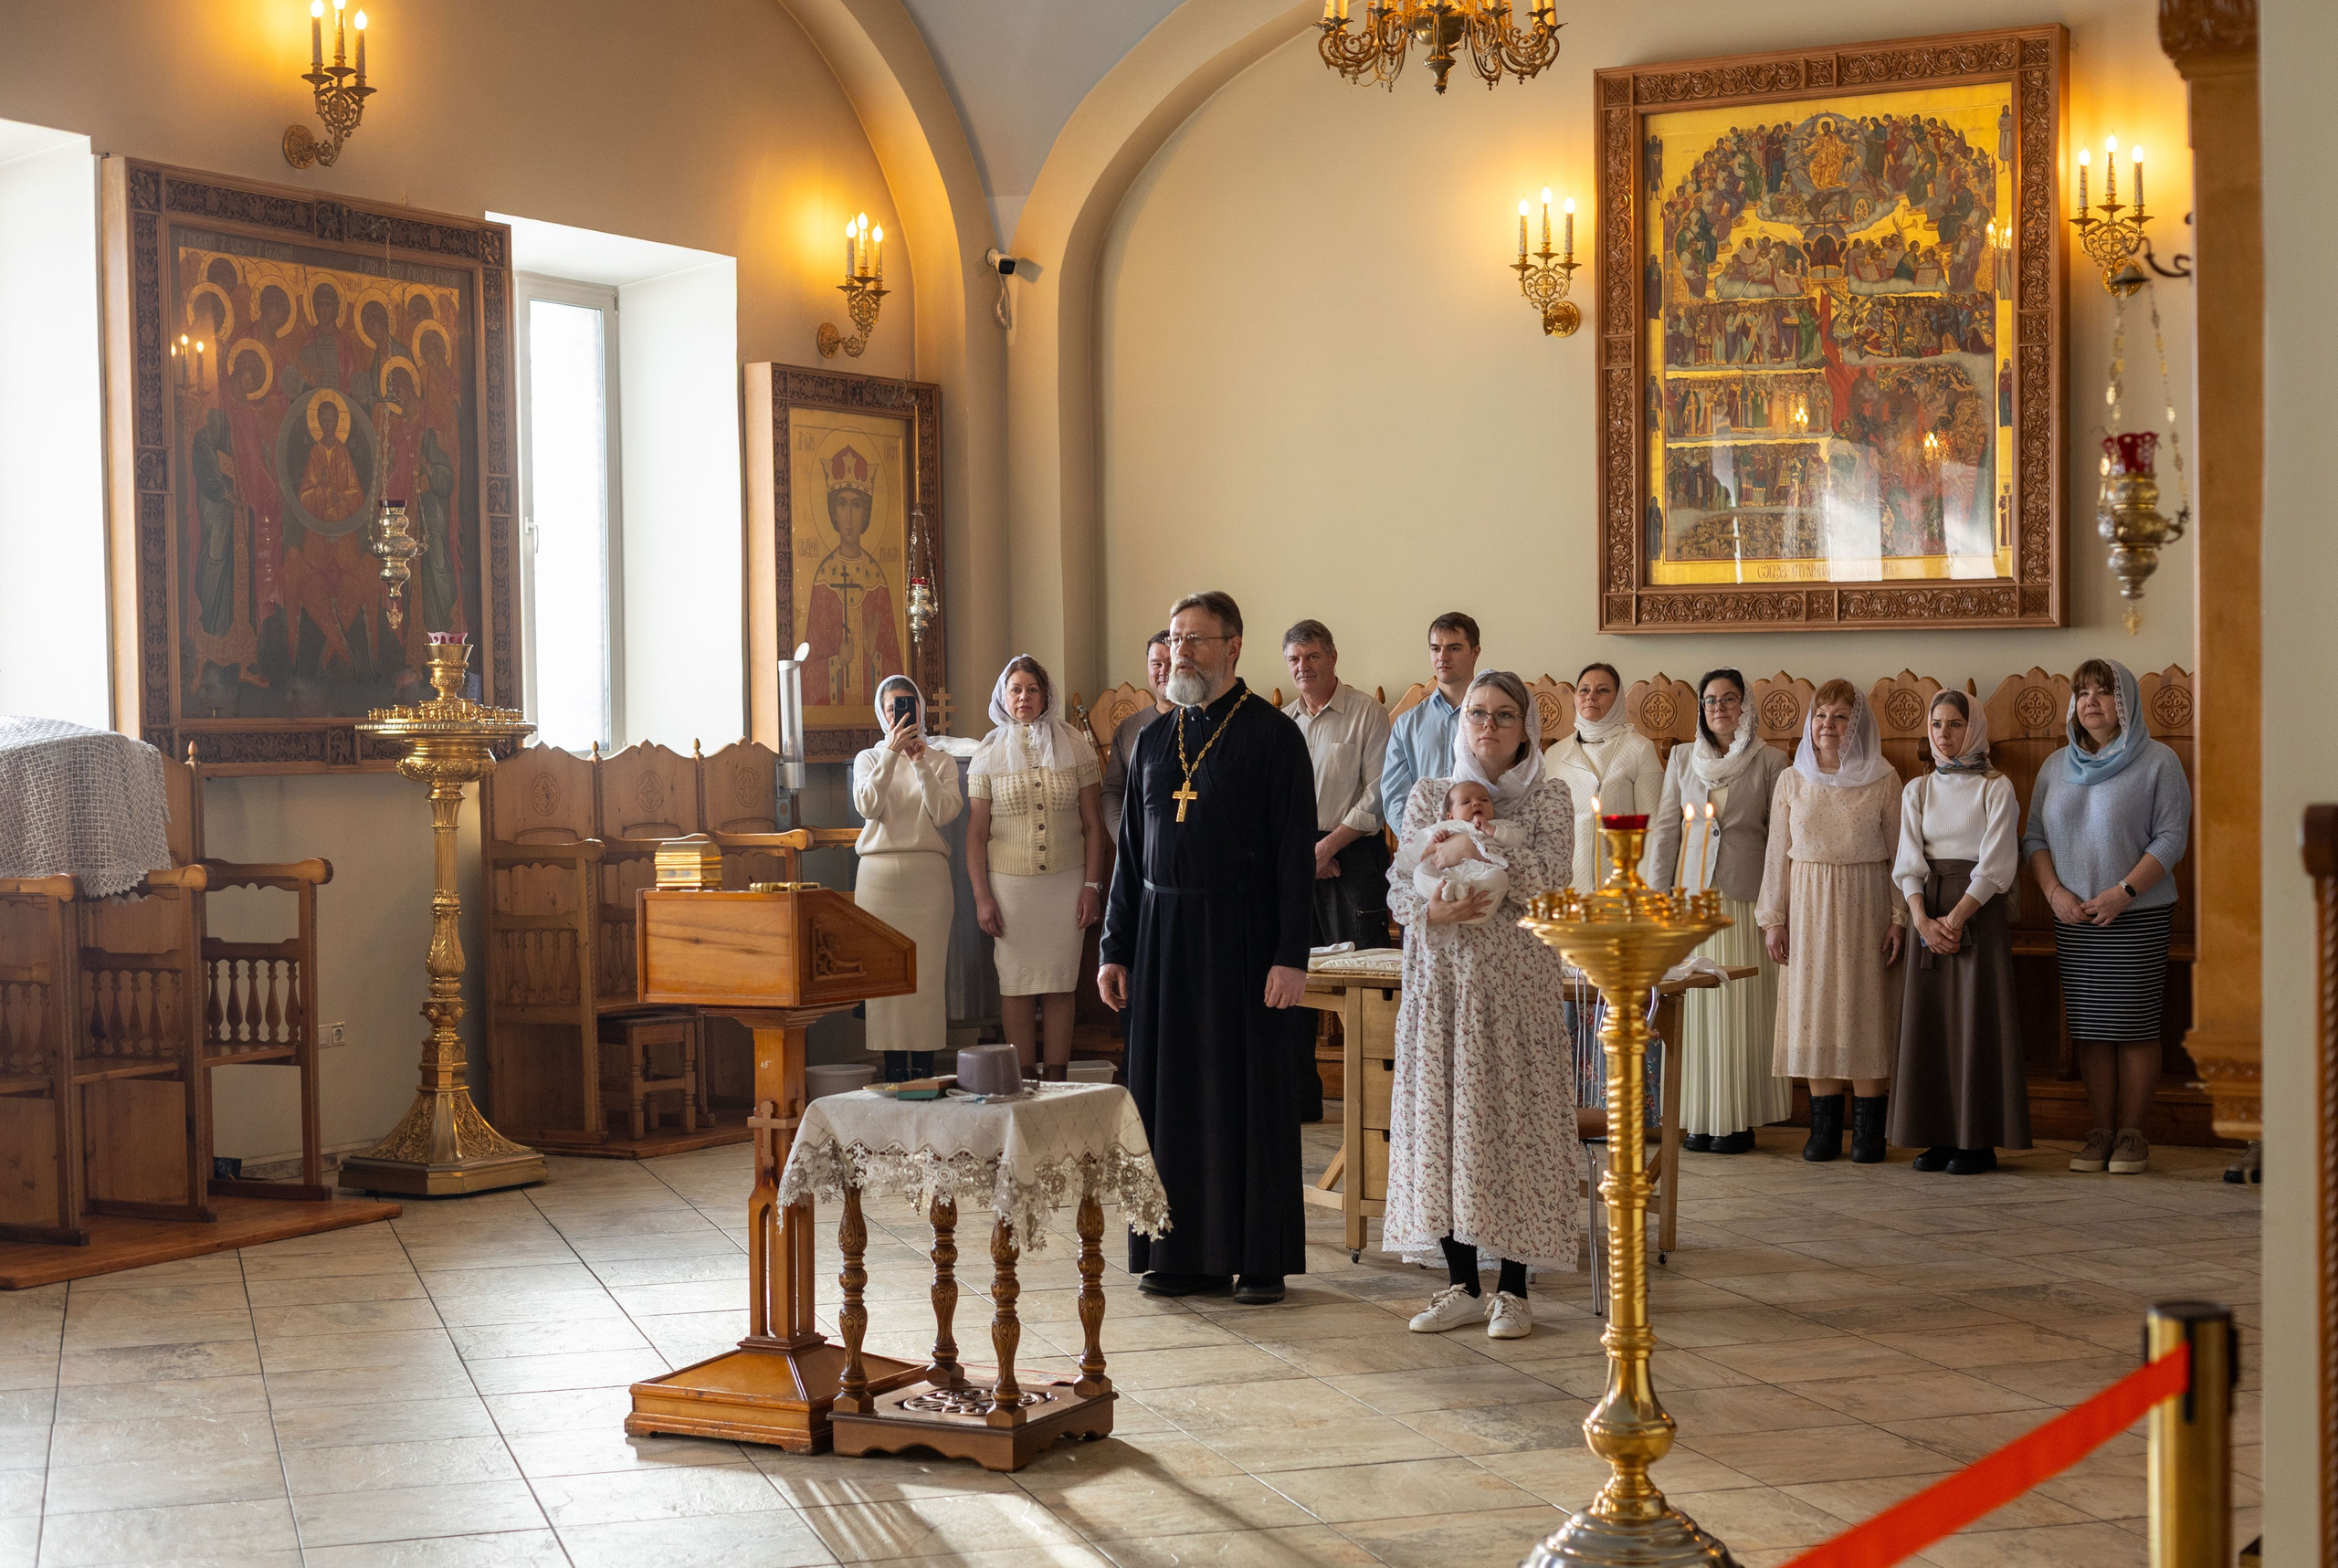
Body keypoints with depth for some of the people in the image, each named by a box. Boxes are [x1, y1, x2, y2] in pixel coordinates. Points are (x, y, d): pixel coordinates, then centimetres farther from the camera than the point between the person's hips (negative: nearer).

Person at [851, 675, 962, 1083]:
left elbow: (944, 814, -5)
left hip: (927, 874, -1)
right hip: (878, 874, 1)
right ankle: (893, 1069, 1)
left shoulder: (941, 762, 11)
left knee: (927, 969, -5)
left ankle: (924, 1069, -1)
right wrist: (892, 753, -15)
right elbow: (867, 806, -7)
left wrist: (920, 763, -11)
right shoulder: (868, 759, 12)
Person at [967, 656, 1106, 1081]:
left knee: (1060, 983, 1)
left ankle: (1055, 1082, 8)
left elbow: (1093, 822, 6)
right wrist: (981, 896, -3)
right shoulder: (988, 754, 4)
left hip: (1066, 882, 0)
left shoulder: (1074, 746, 5)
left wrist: (1092, 885, -1)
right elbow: (976, 832, 4)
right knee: (1015, 984, -2)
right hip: (1010, 882, 0)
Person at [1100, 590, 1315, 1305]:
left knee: (1251, 1092, 0)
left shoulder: (1272, 736, -5)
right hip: (1163, 937, 5)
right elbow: (1131, 852, 14)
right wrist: (1115, 948, 10)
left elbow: (1297, 852, -9)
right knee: (1171, 1092, 5)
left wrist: (1291, 956, -15)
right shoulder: (1155, 740, 12)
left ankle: (1260, 1258, 9)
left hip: (1242, 937, -5)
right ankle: (1188, 1254, 14)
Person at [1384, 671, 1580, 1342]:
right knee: (1442, 1118, 2)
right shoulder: (1429, 796, 9)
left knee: (1514, 1121, -4)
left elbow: (1547, 883, -11)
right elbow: (1399, 889, 4)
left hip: (1517, 984, -2)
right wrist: (1435, 911, -16)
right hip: (1440, 983, 2)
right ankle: (1462, 1284, 12)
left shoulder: (1548, 797, 3)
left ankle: (1512, 1289, 5)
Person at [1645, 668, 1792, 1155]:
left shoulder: (1770, 762, 3)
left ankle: (1738, 1120, 3)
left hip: (1744, 896, -3)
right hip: (1692, 893, 3)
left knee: (1742, 1006, -3)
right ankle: (1700, 1119, 7)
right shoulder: (1682, 759, 11)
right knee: (1696, 1004, 1)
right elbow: (1665, 828, 12)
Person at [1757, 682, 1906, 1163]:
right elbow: (1778, 853, 9)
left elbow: (1900, 852, 0)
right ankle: (1824, 1126, 8)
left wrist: (1900, 919, -6)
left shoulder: (1883, 780, 0)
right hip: (1809, 906, 2)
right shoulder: (1792, 781, 7)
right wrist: (1773, 919, 5)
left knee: (1865, 1012, -3)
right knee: (1814, 1012, 2)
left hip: (1865, 906, -2)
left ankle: (1870, 1130, 2)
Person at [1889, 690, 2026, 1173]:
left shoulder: (1996, 788, -1)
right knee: (1929, 1021, 2)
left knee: (1976, 1020, -5)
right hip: (1929, 913, 4)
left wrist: (1956, 917, -16)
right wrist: (1922, 920, -11)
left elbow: (1996, 864, -8)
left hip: (1979, 911, -4)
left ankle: (1978, 1140, -1)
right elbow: (1909, 862, 4)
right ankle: (1940, 1137, 8)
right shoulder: (1917, 790, 11)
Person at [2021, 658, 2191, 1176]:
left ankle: (2131, 1134, 2)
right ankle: (2101, 1131, 9)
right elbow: (2034, 837, 12)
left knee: (2133, 1024, -4)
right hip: (2074, 919, 4)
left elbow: (2171, 837, -7)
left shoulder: (2157, 761, 0)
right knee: (2088, 1028, 3)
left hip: (2138, 917, -4)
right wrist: (2055, 891, -5)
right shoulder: (2057, 766, 13)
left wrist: (2124, 892, -17)